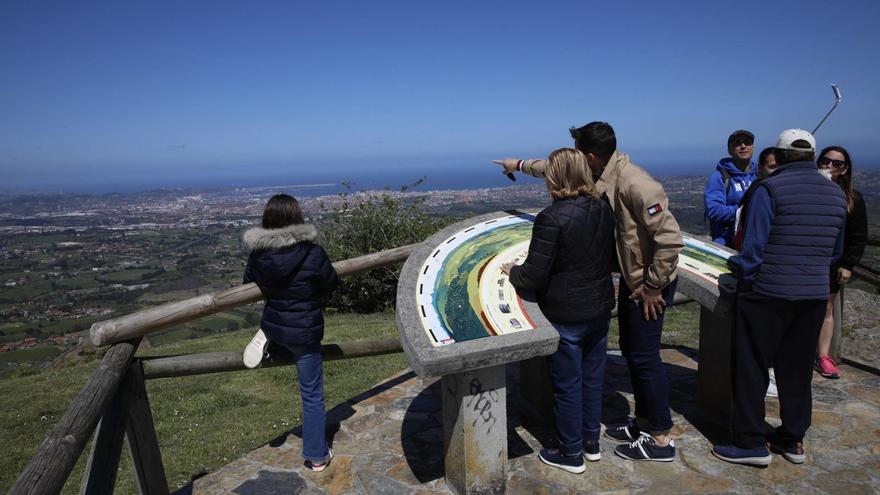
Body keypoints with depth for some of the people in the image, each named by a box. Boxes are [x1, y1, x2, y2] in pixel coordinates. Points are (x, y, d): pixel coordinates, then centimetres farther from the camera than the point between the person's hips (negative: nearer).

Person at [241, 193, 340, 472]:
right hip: (305, 333, -4)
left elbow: (249, 283, 9)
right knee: (312, 395, 11)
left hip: (273, 326, 4)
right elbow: (332, 284, -5)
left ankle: (266, 342, 14)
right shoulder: (312, 253, -21)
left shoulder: (257, 254, -9)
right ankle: (317, 456, 21)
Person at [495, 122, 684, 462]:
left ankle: (661, 439, 15)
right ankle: (644, 422, 33)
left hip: (649, 284, -9)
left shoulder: (635, 184, -27)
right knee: (632, 351, 17)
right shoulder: (603, 177, 1)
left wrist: (652, 286, -20)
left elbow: (671, 239, -29)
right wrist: (520, 165, 30)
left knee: (645, 357, 0)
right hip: (631, 278, 9)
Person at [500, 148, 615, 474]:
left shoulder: (551, 218, -22)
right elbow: (610, 258, 11)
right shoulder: (603, 210, 0)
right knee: (593, 377, 20)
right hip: (600, 310, 7)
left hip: (565, 316, -7)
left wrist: (512, 271, -1)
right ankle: (591, 442, 37)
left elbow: (534, 276, -20)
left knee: (567, 384, 9)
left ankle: (571, 454, 25)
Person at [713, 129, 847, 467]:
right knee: (797, 370, 16)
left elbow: (753, 247, -14)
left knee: (751, 369, 5)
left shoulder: (769, 189, -12)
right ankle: (793, 440, 27)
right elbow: (835, 252, 16)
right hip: (815, 296, 6)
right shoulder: (837, 195, 9)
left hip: (768, 295, -6)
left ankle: (751, 443, 12)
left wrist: (744, 280, 0)